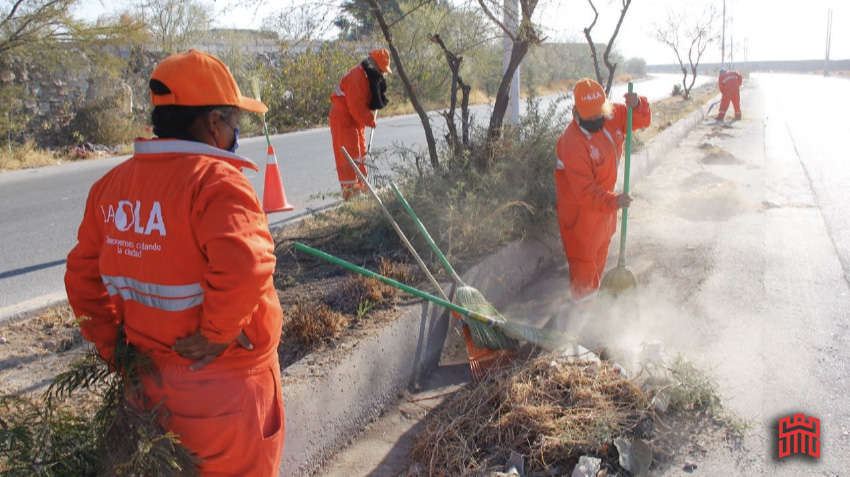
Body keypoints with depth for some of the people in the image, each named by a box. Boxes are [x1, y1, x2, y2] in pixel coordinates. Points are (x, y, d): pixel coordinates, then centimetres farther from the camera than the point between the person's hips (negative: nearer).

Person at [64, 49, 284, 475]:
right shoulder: (216, 179, -22)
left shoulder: (112, 184, 2)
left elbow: (82, 276, 8)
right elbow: (244, 265, -37)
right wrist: (219, 333, -22)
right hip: (227, 387, -6)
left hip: (152, 383, 7)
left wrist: (111, 345, 13)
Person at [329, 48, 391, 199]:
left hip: (357, 119, 10)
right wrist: (370, 120, -19)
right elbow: (356, 106, -27)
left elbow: (375, 99, 17)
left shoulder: (373, 76, 8)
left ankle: (360, 186, 23)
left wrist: (371, 117, 4)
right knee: (350, 153, -11)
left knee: (360, 152, 14)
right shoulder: (357, 77, -24)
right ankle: (349, 188, -9)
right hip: (343, 119, -10)